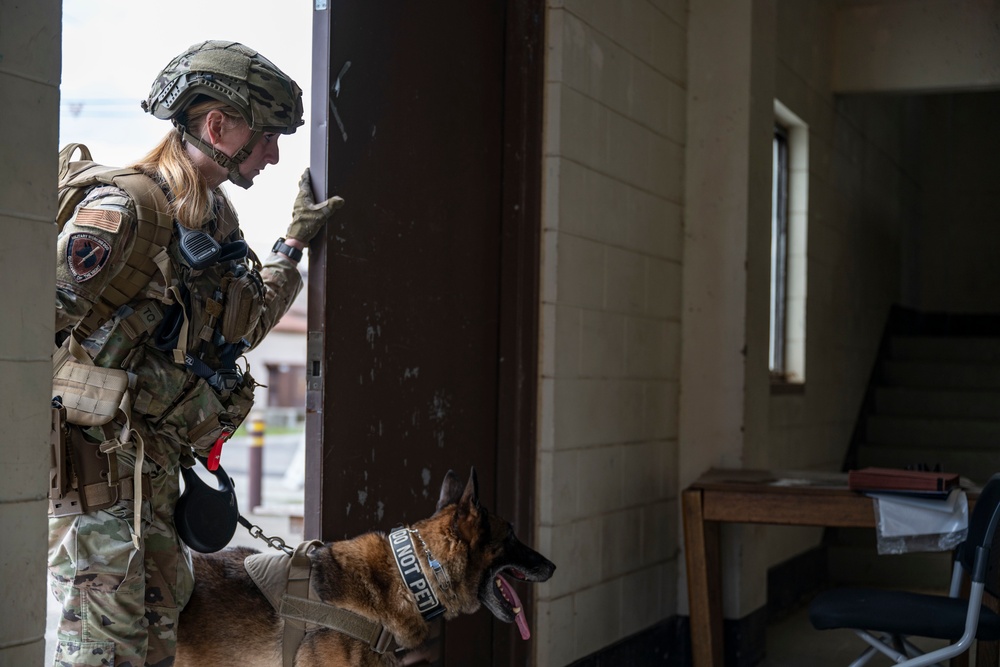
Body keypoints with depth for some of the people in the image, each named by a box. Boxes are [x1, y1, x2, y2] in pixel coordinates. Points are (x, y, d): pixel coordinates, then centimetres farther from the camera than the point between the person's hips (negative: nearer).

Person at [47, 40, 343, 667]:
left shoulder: (216, 215, 10)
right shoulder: (120, 215, -19)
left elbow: (244, 326, 22)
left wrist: (293, 245, 20)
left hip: (156, 465, 9)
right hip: (98, 459, -9)